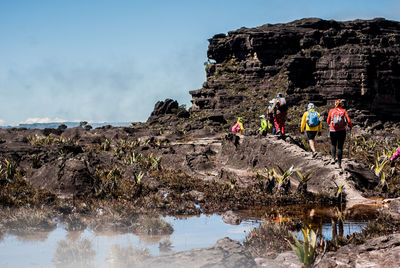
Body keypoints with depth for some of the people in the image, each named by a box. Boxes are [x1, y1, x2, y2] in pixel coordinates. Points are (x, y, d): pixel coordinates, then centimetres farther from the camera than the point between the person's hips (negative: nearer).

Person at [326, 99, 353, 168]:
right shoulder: (344, 111, 0)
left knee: (333, 145, 20)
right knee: (340, 147, 8)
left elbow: (328, 121, 7)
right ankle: (339, 163, 7)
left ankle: (333, 158, 0)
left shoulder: (331, 111, 0)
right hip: (342, 131, 0)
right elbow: (348, 121, -6)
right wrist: (350, 126, 14)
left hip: (333, 131, 0)